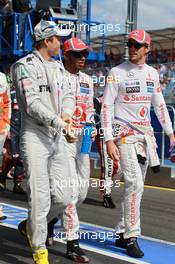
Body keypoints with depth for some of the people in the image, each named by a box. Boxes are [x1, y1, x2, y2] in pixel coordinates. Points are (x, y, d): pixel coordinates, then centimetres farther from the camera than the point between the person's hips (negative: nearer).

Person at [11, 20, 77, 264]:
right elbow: (33, 104, -18)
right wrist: (60, 124, -25)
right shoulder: (25, 66, -8)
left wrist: (66, 113, -7)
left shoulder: (56, 67, 17)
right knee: (40, 196, -8)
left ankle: (31, 226, 29)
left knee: (63, 196, 5)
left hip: (57, 138, 7)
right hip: (34, 137, -7)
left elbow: (67, 95, 16)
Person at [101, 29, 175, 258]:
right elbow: (106, 107, -9)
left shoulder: (152, 73, 10)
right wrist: (109, 140, -15)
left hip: (146, 134, 6)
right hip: (125, 135, -6)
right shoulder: (117, 73, -6)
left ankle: (122, 234, 20)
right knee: (135, 185, -15)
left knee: (136, 186, 9)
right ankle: (131, 237, -6)